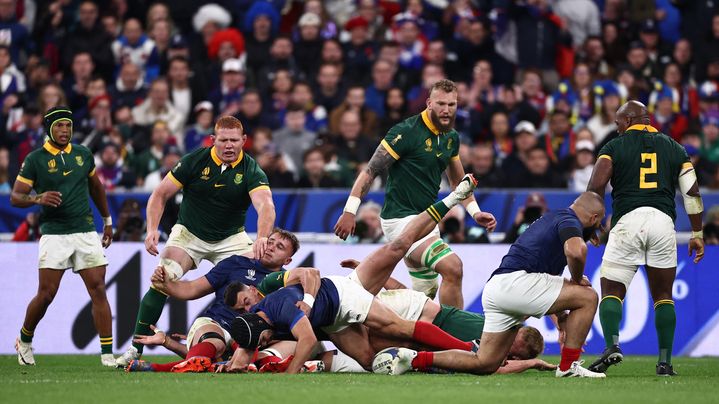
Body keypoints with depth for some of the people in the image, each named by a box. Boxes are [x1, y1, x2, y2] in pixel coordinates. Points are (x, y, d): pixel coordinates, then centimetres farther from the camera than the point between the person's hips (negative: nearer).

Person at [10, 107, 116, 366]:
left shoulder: (83, 154, 11)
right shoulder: (35, 159, -1)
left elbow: (96, 187, 26)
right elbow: (15, 197, -2)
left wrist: (107, 221, 29)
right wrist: (38, 199, -22)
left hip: (86, 232, 3)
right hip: (54, 235, -3)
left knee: (98, 290, -7)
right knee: (46, 294, -6)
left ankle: (108, 354, -7)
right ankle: (25, 340, 21)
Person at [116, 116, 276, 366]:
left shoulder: (251, 170, -17)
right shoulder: (195, 161, -14)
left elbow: (266, 206, -34)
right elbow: (160, 195, -8)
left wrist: (262, 238, -53)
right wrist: (152, 229, -23)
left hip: (231, 238, 1)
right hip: (189, 233, -1)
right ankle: (135, 349, -12)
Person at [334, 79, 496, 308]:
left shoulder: (451, 137, 9)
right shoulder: (407, 132, -15)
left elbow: (457, 180, 24)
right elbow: (371, 171, -14)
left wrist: (475, 213, 12)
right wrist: (350, 211, -18)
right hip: (401, 218, -9)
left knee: (427, 293, 14)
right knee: (452, 267, -24)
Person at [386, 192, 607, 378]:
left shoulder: (552, 219, 30)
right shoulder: (569, 220, 0)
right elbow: (575, 251, -25)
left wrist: (561, 319, 36)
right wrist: (577, 280, -6)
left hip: (495, 287, 9)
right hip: (514, 281, -9)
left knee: (485, 364, 11)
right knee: (587, 296, -3)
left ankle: (415, 358, 5)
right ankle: (569, 366, -2)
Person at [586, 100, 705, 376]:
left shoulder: (614, 148, 8)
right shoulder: (674, 148, 17)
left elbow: (596, 188, -5)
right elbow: (692, 194, 12)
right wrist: (697, 234, 16)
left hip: (628, 220, -2)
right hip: (663, 220, 2)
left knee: (611, 291, 4)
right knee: (663, 295, 11)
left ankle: (612, 345, -19)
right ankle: (665, 361, 4)